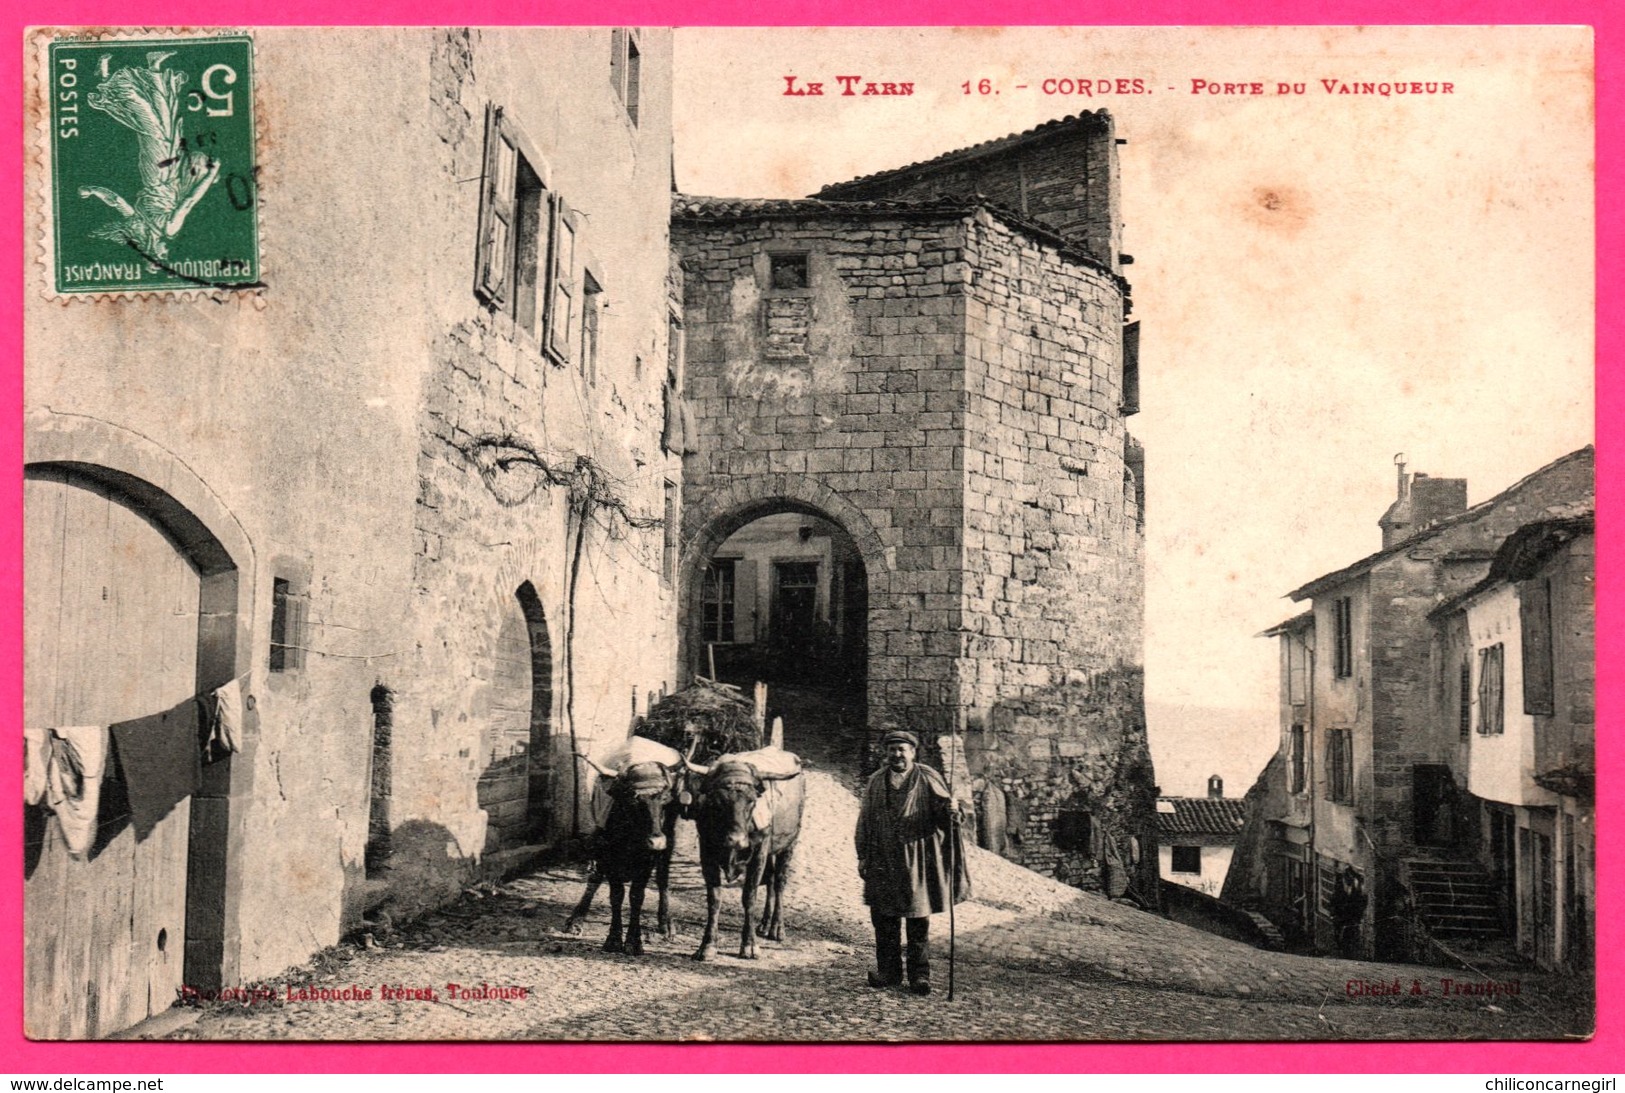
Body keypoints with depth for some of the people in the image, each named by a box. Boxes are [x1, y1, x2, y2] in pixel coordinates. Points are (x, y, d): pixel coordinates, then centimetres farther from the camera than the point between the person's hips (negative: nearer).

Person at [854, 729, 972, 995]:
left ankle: (920, 974, 9)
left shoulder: (928, 779, 1)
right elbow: (865, 821, 12)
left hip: (917, 862, -3)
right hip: (883, 862, 3)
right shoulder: (877, 782, 10)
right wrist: (863, 856, 8)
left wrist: (951, 813, -27)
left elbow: (943, 811, -3)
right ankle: (889, 971, 17)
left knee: (919, 919, 1)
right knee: (884, 919, 6)